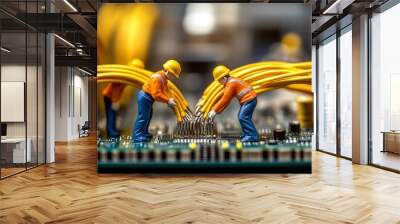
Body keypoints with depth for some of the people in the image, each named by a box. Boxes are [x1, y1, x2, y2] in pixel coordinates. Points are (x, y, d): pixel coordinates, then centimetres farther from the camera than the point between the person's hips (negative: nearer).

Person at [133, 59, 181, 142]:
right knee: (143, 117, -7)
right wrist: (168, 101, -31)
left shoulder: (164, 78, 6)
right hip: (145, 97, -11)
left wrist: (169, 99, -5)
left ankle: (143, 133, 33)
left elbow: (163, 91, 10)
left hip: (147, 98, 11)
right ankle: (137, 136, -1)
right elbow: (156, 94, -33)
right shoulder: (157, 78, -27)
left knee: (148, 116, 20)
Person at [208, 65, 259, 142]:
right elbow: (224, 99, 14)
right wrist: (214, 110, 10)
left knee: (242, 117, -17)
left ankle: (253, 136, -16)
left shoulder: (231, 84, -17)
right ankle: (247, 134, 25)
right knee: (242, 117, 18)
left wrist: (215, 111, -15)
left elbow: (225, 100, -19)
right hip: (248, 100, 11)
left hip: (249, 100, -11)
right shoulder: (230, 82, 14)